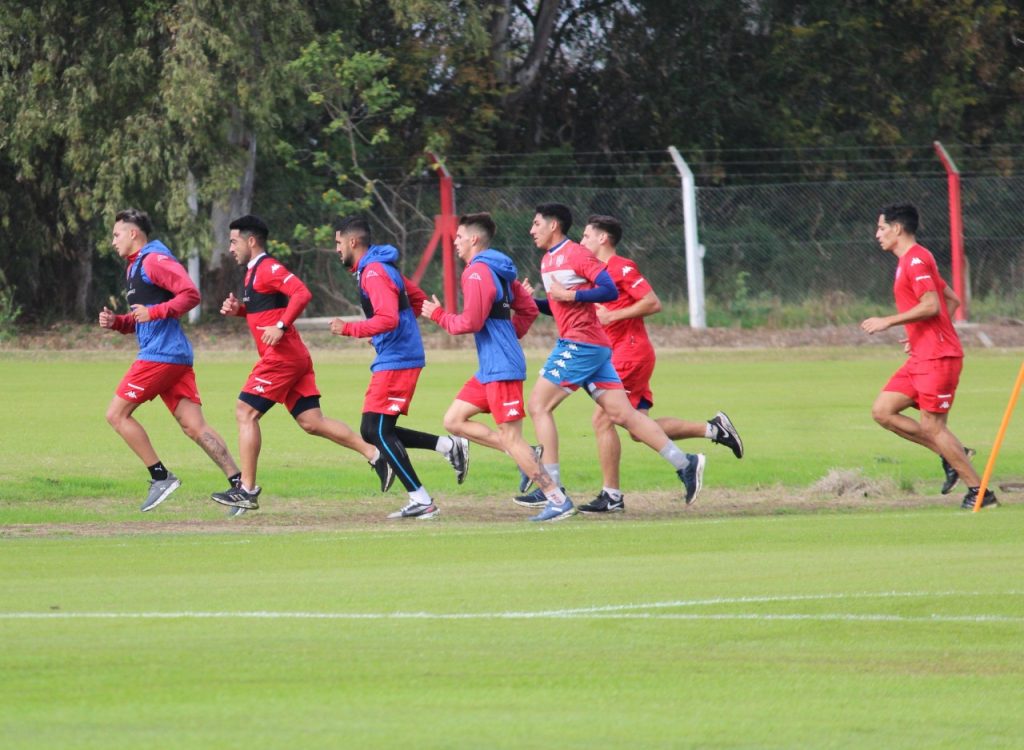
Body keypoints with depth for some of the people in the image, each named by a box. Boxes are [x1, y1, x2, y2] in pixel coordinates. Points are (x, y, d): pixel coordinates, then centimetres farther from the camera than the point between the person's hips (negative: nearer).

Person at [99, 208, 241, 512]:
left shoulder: (154, 260, -8)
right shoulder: (135, 267, 24)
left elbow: (190, 294, -18)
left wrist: (154, 312, -21)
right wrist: (116, 321, 13)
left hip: (160, 355, -10)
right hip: (176, 356, 10)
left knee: (117, 413, -4)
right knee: (195, 426, 1)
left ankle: (160, 477, -4)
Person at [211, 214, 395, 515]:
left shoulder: (267, 268, -11)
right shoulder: (254, 272, 20)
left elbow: (302, 294, -23)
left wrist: (281, 326, -27)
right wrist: (238, 308, 14)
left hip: (281, 356, -10)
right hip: (294, 357, 10)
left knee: (245, 412, -7)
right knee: (311, 421, 5)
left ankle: (247, 490, -5)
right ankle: (376, 455, 1)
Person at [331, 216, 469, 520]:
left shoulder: (373, 272, -15)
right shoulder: (382, 267, 17)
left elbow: (387, 319, -26)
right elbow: (418, 300, 26)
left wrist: (348, 329, -20)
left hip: (396, 361, -10)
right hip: (398, 358, 10)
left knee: (377, 430, -10)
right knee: (373, 431, 9)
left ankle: (421, 501, -10)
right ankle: (449, 446, 8)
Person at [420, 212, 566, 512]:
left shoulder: (478, 273, -14)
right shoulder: (499, 270, 16)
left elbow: (470, 322, -20)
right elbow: (529, 310, 21)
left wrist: (438, 315, -5)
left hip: (501, 367, -10)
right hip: (490, 369, 10)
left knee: (511, 438, -8)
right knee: (454, 420, 10)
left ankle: (558, 499, -7)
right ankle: (526, 456, 7)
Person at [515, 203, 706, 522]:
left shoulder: (575, 254, -9)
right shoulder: (549, 260, 19)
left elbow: (610, 291, -15)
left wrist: (570, 295, -18)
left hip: (580, 344, -10)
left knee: (538, 405, -9)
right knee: (622, 414, 5)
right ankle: (684, 463, 4)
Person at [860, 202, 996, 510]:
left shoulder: (916, 260, -12)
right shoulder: (910, 261, 18)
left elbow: (931, 305, -23)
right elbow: (952, 300, 24)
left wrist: (887, 322, -18)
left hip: (938, 358, -10)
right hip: (921, 357, 10)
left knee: (933, 427, -8)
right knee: (883, 411, 4)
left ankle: (980, 492, -1)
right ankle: (951, 454, 8)